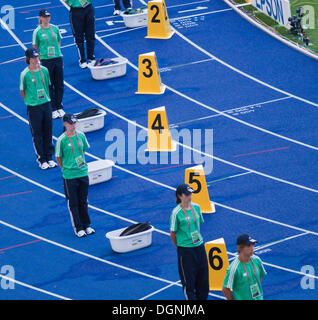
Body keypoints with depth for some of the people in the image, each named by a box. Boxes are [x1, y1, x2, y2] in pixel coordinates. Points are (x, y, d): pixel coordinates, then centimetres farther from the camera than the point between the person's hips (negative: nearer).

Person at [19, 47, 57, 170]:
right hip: (33, 108, -4)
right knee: (37, 134, 4)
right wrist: (30, 101, 0)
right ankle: (41, 159, 15)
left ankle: (49, 158, 21)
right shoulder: (25, 74, -10)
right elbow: (22, 91, 0)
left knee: (48, 133, 10)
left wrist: (46, 98, 11)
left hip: (46, 104, 4)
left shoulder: (44, 70, 1)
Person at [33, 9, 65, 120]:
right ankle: (53, 109, 11)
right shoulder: (37, 31, -5)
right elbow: (35, 48, 1)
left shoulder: (55, 28, 4)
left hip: (58, 58, 3)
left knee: (59, 85, 8)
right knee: (49, 86, 3)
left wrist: (57, 51, 7)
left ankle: (59, 107, 21)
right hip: (46, 60, -3)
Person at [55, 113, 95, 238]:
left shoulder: (81, 136, 0)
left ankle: (86, 225, 26)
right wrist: (66, 169, 2)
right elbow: (58, 157, -2)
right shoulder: (61, 140, -12)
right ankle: (78, 228, 15)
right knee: (73, 203, 6)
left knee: (83, 201, 14)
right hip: (69, 176, -4)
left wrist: (81, 163, 11)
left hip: (83, 173, 4)